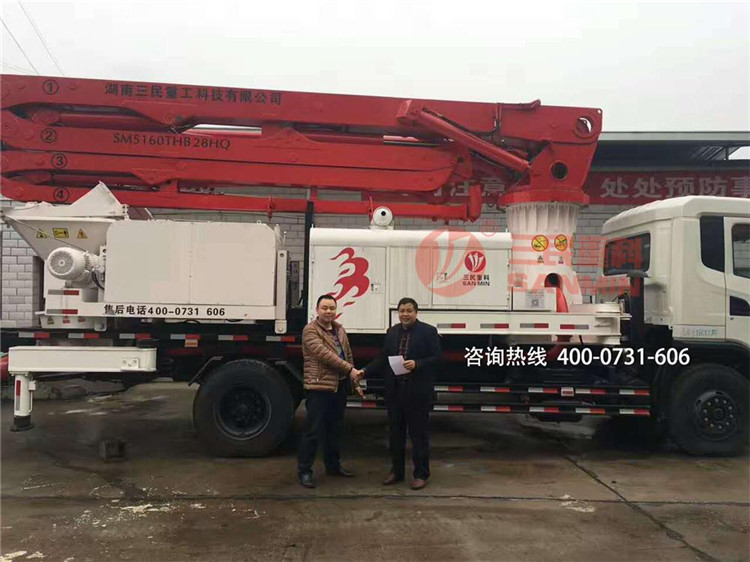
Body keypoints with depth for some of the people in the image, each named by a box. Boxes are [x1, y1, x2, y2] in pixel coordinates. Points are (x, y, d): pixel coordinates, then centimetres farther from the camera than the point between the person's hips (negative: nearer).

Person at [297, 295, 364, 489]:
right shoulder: (310, 330, -11)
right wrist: (350, 369, -23)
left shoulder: (339, 330, 13)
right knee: (313, 431, -3)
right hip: (319, 387, -7)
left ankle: (333, 465, 32)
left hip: (339, 386, 8)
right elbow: (323, 354, -22)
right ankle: (304, 471, 7)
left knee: (335, 429, 18)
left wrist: (355, 382, 16)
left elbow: (348, 356, 18)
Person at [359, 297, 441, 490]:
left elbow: (436, 358, -8)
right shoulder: (392, 332, 10)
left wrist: (416, 364, -22)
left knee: (418, 433, 4)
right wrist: (365, 371, -3)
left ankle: (421, 474, 16)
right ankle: (396, 471, 28)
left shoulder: (428, 331, -4)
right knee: (395, 432, 14)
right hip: (394, 390, 5)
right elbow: (383, 358, 9)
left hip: (417, 392, -5)